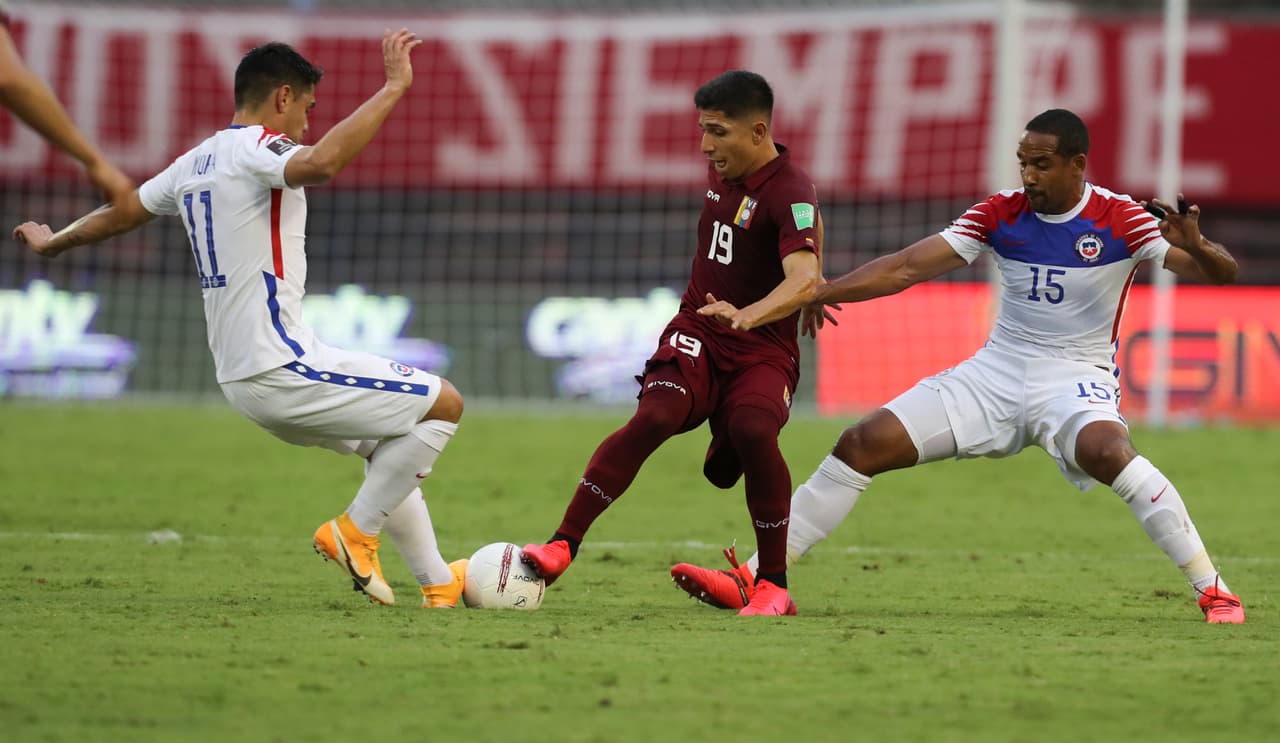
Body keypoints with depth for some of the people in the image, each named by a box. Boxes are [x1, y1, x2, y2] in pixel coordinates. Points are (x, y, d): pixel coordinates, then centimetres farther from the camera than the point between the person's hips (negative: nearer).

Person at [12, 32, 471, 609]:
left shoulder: (195, 163, 15)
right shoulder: (255, 149, -12)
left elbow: (120, 212, 30)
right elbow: (320, 163, -36)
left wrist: (53, 242, 48)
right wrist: (392, 88, -30)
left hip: (239, 377, 10)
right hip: (282, 366, -10)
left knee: (391, 446, 24)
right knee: (444, 404, -5)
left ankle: (439, 582, 24)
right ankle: (356, 533, -1)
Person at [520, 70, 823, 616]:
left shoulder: (790, 192, -17)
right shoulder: (721, 169, 6)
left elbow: (803, 281, -35)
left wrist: (746, 316, -52)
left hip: (762, 348, -5)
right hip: (697, 332, 5)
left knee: (753, 430, -33)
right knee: (655, 416, -25)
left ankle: (774, 586, -18)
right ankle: (562, 546, -28)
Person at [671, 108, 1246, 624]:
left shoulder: (1120, 220, -11)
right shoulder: (1000, 214, -1)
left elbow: (1220, 272, -16)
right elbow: (908, 267, -4)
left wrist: (1195, 246, -40)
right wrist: (818, 292, -14)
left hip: (1076, 378, -4)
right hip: (997, 370, 4)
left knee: (1105, 451, -39)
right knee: (862, 445, -6)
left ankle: (1213, 591, -29)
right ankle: (752, 579, 0)